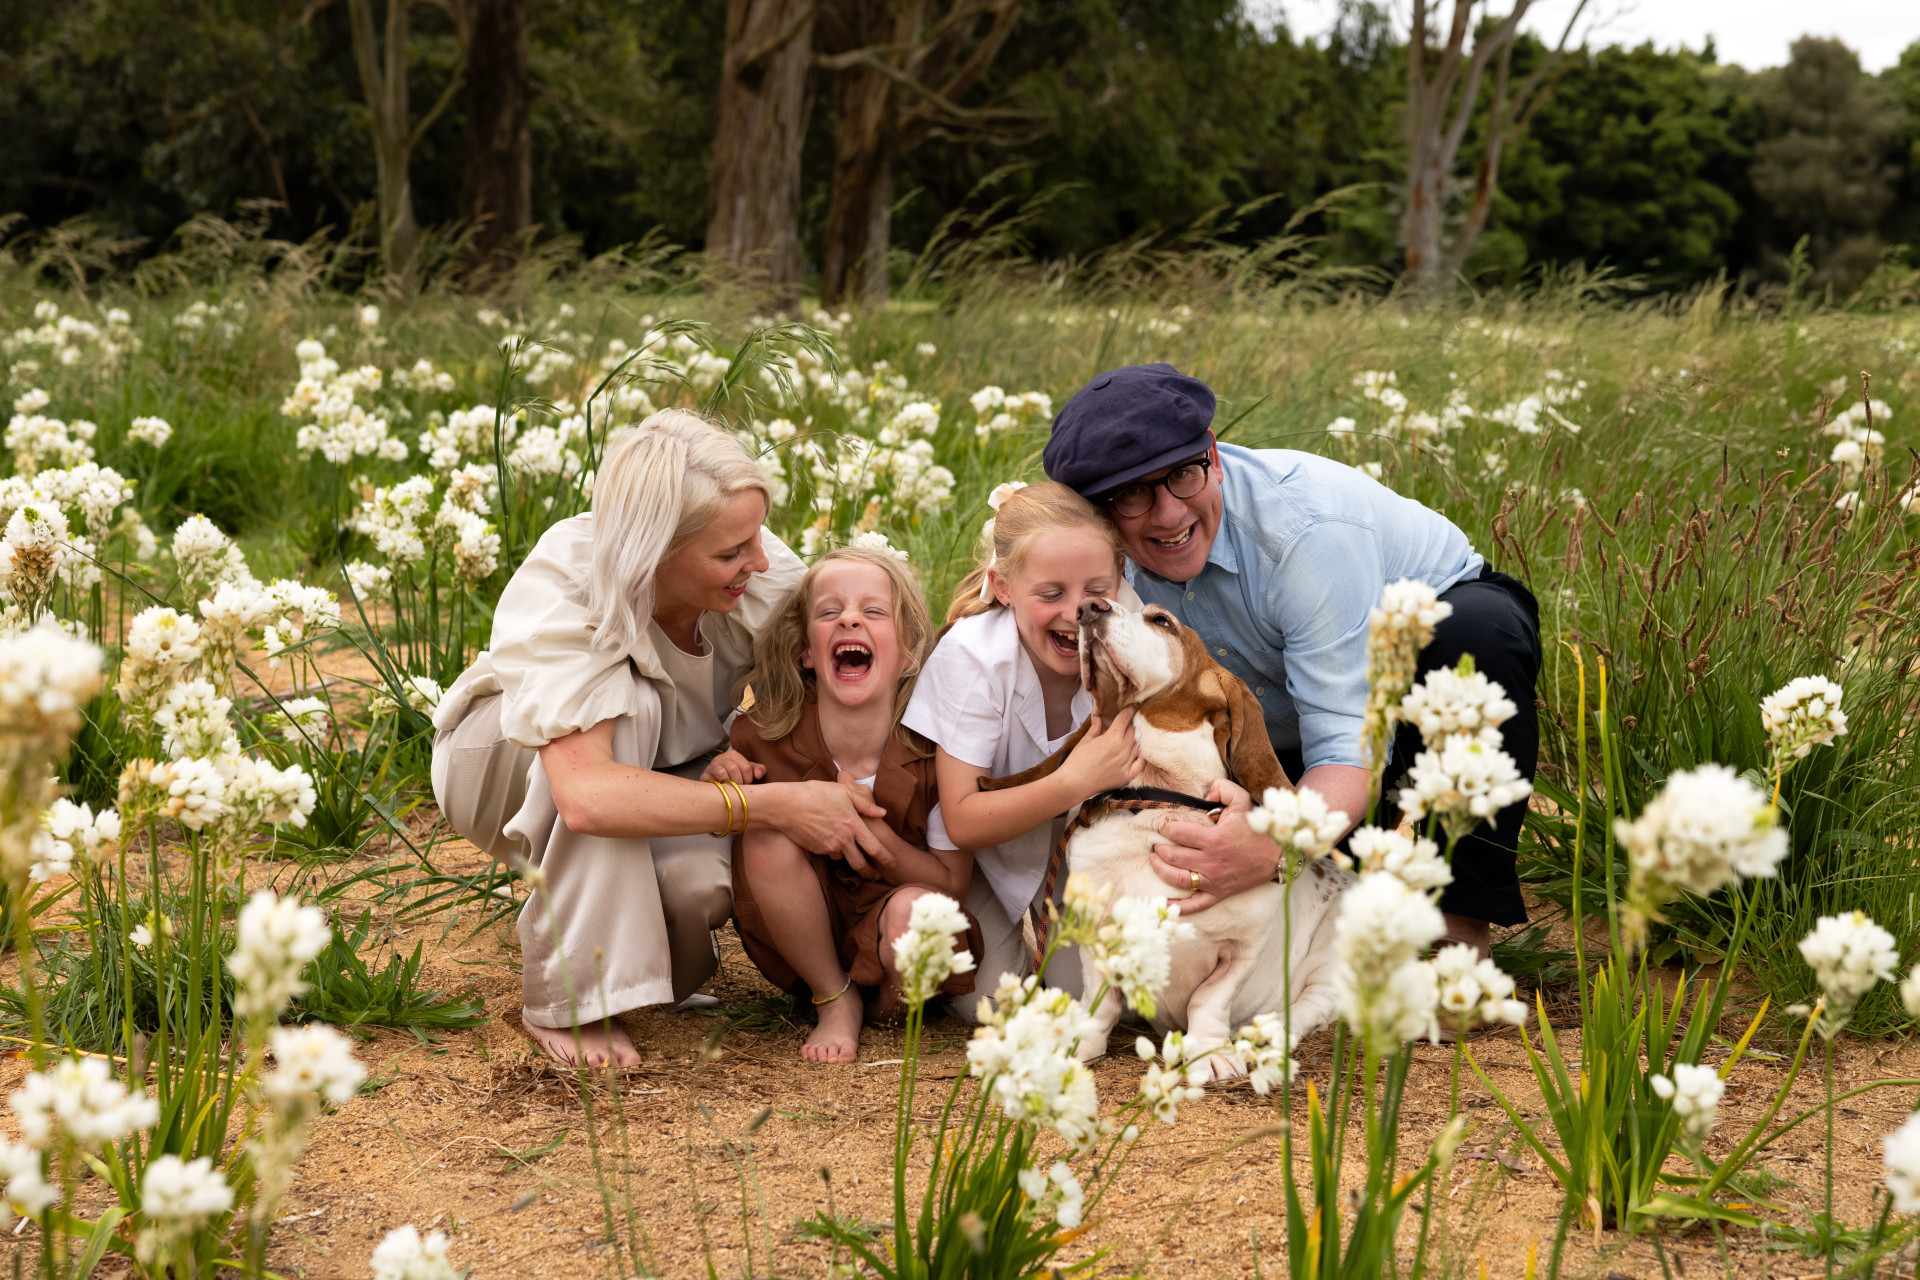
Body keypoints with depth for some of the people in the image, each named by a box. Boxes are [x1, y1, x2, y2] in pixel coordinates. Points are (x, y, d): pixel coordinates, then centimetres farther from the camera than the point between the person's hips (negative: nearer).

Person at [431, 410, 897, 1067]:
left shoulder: (763, 573, -25)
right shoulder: (558, 594, -37)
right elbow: (587, 797, -49)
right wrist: (774, 805, -48)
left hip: (668, 769, 3)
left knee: (700, 883, -33)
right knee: (621, 703, -37)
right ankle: (566, 1001, -25)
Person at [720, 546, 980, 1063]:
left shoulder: (934, 750, -19)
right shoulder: (766, 732, -15)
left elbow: (952, 885, -11)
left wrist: (873, 832, -29)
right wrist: (718, 786, -21)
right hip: (799, 937, 1)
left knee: (914, 912, -35)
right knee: (767, 836, -27)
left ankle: (883, 1006, 1)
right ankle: (835, 1002, -7)